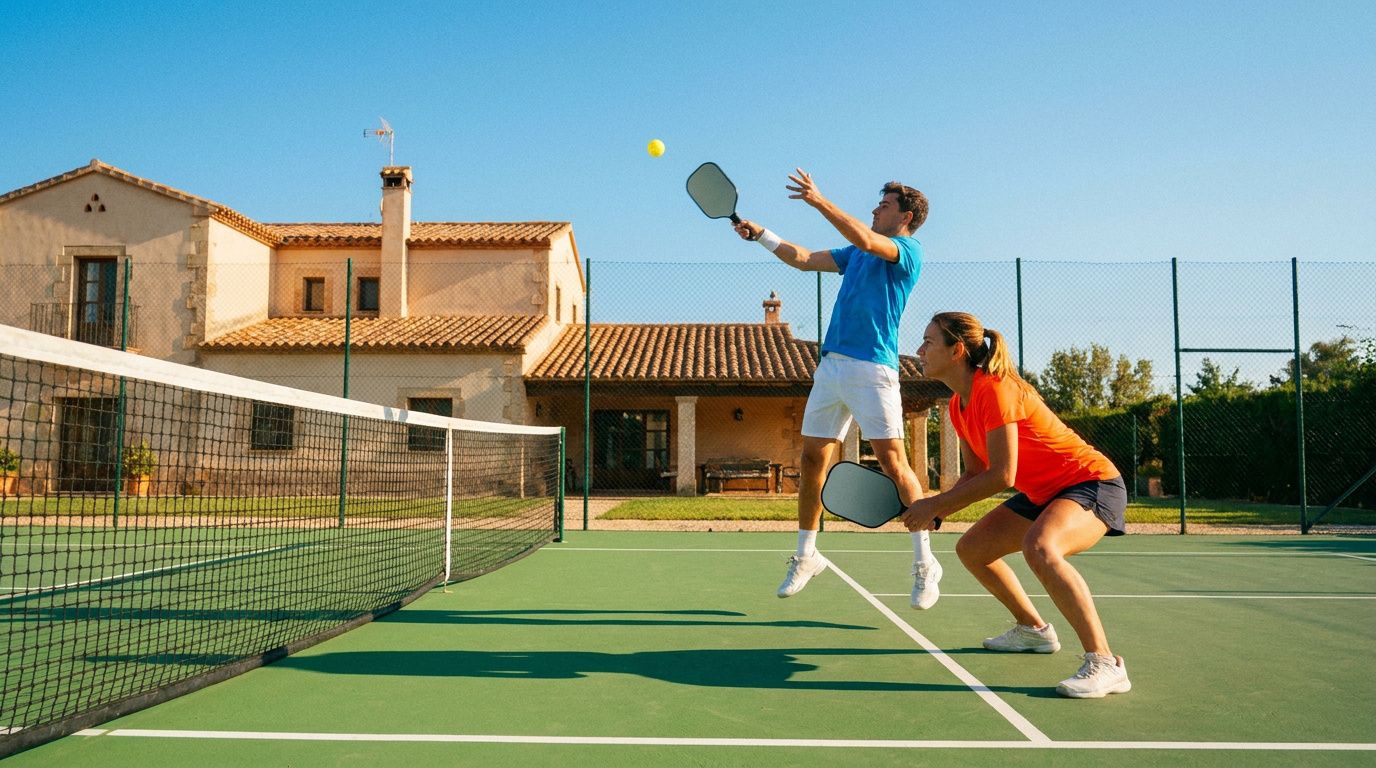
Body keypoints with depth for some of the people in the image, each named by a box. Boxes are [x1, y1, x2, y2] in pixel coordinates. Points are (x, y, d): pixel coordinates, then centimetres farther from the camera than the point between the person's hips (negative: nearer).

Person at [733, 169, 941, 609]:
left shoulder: (908, 250, 0)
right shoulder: (857, 254, 23)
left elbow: (864, 239, -19)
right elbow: (803, 259, 27)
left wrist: (819, 201, -19)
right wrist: (760, 235, 21)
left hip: (872, 368, -7)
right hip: (831, 364, 8)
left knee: (892, 460, -12)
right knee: (812, 459, 6)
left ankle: (924, 563, -1)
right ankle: (806, 556, 18)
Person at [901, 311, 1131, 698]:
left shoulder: (994, 389, -25)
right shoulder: (958, 405, 3)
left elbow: (1001, 476, -27)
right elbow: (975, 473, 9)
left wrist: (935, 504, -21)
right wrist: (933, 511, -7)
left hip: (1093, 483, -10)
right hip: (1043, 493, 10)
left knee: (1039, 547, -38)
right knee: (971, 549, 14)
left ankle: (1105, 663, -28)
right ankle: (1034, 630, 32)